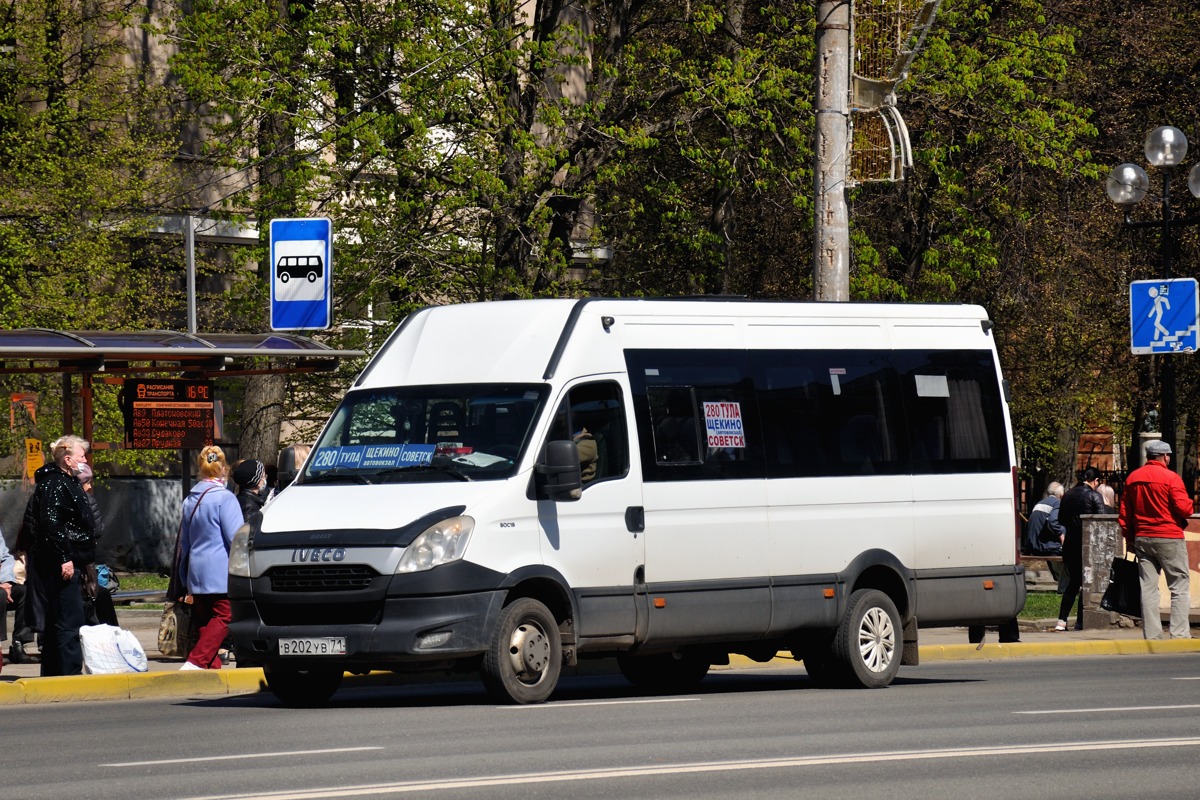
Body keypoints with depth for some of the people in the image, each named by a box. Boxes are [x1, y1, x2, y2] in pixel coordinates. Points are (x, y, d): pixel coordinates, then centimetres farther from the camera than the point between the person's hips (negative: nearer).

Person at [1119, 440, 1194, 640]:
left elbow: (1124, 513, 11)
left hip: (1142, 538, 5)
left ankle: (1151, 636, 3)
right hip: (1169, 538, -5)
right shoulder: (1170, 477, -10)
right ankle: (1180, 634, -7)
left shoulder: (1132, 478, 9)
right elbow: (1184, 508, -14)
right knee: (1179, 587, -1)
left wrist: (1129, 538, 18)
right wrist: (1190, 506, 9)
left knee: (1148, 587, 6)